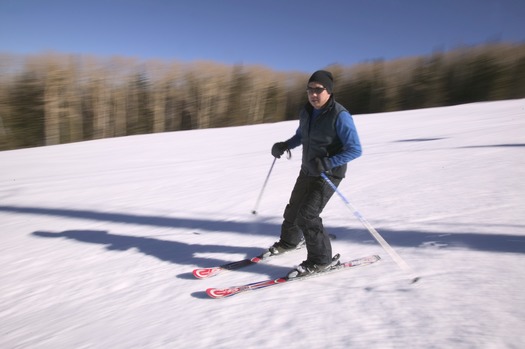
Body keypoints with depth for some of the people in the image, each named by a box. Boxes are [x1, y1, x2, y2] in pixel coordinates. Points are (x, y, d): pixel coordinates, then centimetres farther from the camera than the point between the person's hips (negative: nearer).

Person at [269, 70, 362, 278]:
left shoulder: (340, 116, -22)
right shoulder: (306, 112, 0)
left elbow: (355, 150, -22)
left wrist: (327, 163, -32)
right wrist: (285, 145, 0)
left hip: (329, 175, -7)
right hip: (307, 171, 8)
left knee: (307, 215, -14)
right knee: (293, 208, 19)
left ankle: (321, 260, 3)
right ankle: (289, 241, 47)